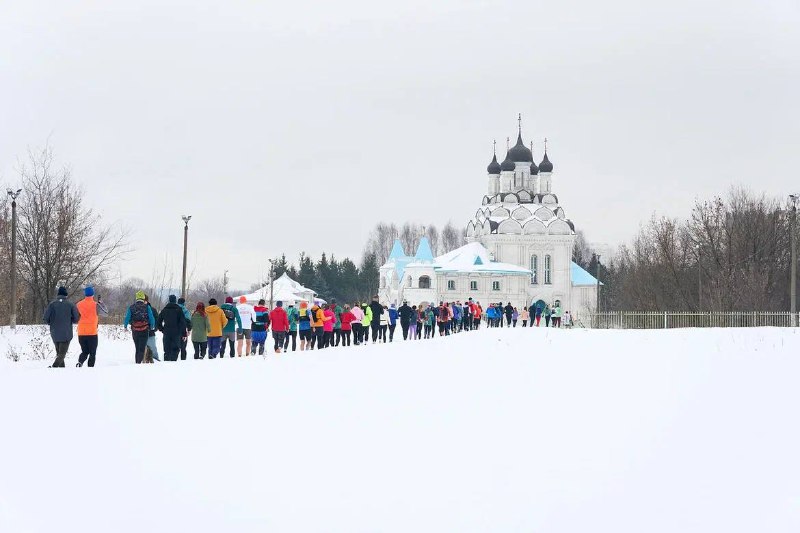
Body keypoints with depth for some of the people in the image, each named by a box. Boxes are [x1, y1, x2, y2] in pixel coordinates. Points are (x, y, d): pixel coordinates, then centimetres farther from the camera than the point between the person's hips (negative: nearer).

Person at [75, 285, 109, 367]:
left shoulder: (78, 305, 2)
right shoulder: (95, 305, -8)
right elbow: (106, 313, 6)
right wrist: (100, 302, 12)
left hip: (81, 333, 3)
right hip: (92, 333, -3)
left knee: (84, 352, 14)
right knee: (92, 353, 7)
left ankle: (80, 362, -13)